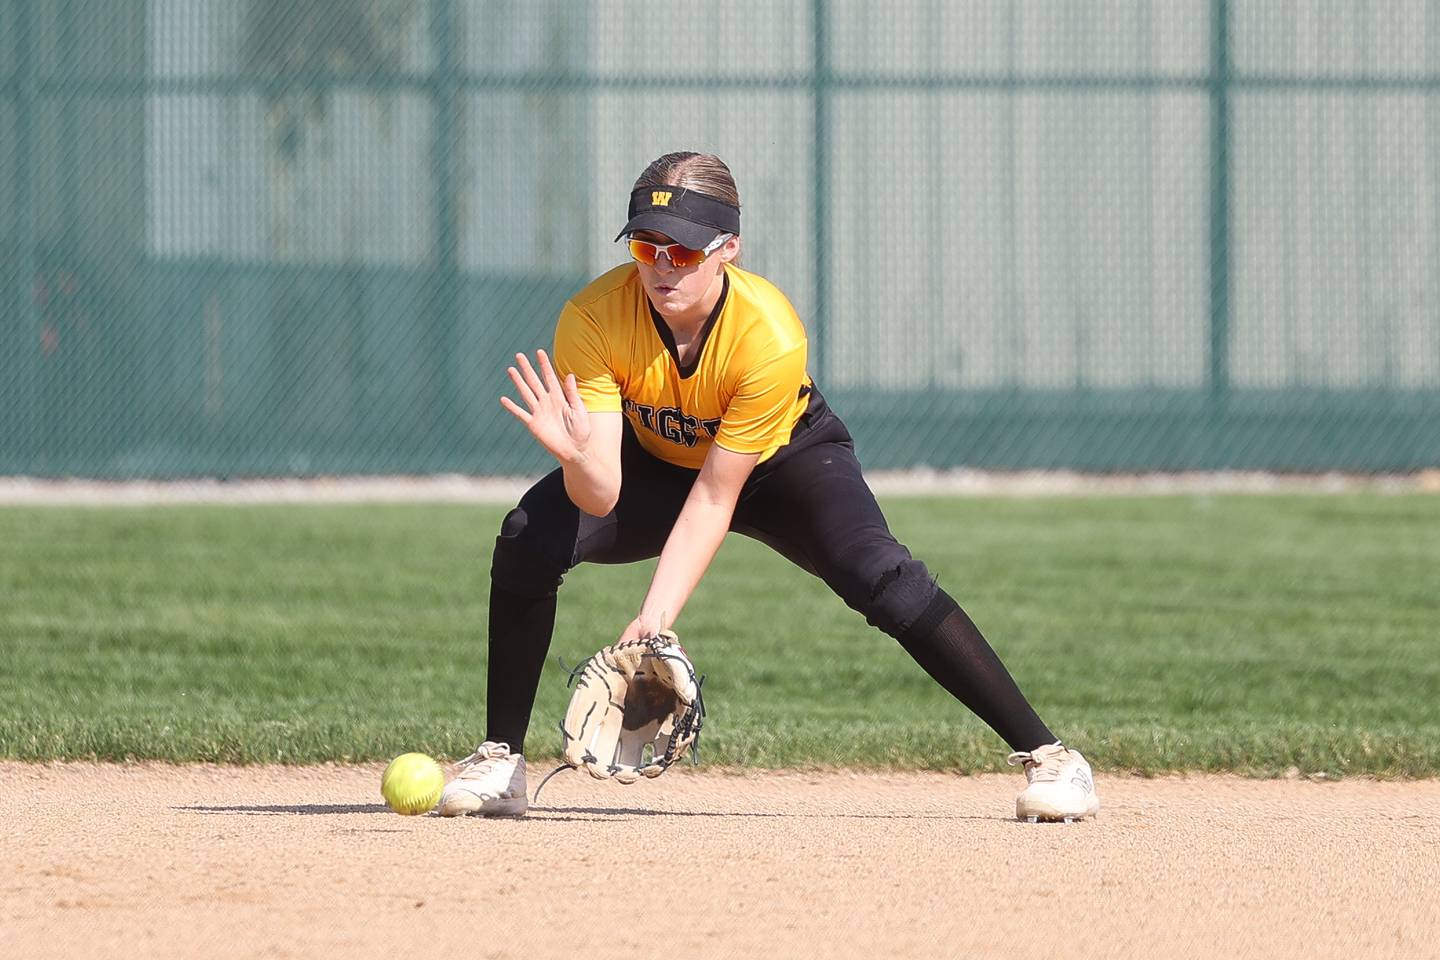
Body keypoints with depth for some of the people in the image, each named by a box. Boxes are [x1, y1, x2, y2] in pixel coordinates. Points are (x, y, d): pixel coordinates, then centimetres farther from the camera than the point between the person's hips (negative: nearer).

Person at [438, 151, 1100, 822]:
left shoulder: (770, 336, -35)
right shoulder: (592, 319, -30)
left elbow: (715, 497, -32)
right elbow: (600, 497, -33)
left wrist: (654, 619, -41)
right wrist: (577, 456, -57)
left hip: (784, 459, -2)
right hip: (655, 462, 2)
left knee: (877, 574, -28)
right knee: (528, 539, -24)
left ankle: (1045, 754, -21)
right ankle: (500, 764, -8)